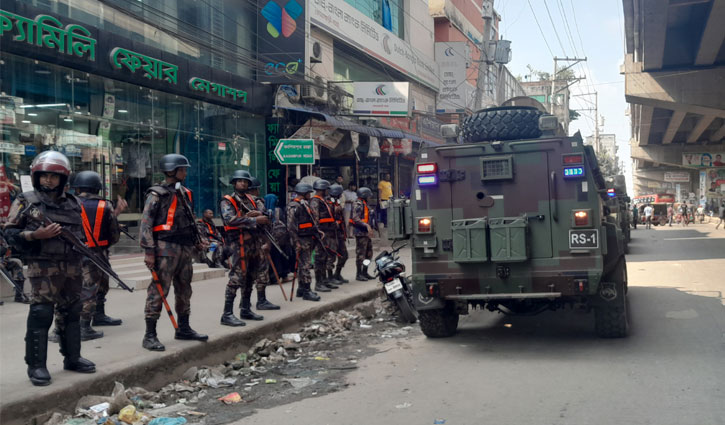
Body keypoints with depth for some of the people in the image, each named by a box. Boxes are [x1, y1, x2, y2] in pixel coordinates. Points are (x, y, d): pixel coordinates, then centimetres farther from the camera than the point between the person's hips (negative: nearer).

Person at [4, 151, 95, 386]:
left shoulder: (73, 203, 12)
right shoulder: (26, 201, 0)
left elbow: (83, 231, 22)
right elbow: (10, 233, -3)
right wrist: (36, 235, -17)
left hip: (72, 267, 5)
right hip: (43, 267, -5)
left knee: (72, 312, 12)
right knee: (41, 314, -8)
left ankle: (72, 357, 25)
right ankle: (36, 365, 0)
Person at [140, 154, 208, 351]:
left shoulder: (184, 193, 16)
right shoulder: (157, 194, -8)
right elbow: (146, 224, -13)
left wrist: (198, 240, 18)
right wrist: (149, 251, -19)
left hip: (185, 248, 8)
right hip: (166, 248, -8)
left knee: (184, 289, 15)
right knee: (158, 291, -8)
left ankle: (183, 328, 27)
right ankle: (150, 335, -4)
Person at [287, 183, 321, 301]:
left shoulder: (305, 205, 18)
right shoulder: (294, 206, -14)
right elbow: (291, 226, -20)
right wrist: (296, 242, -22)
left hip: (308, 239, 10)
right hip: (301, 240, -10)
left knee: (304, 264, 14)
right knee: (304, 265, -9)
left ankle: (301, 289, 21)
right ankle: (306, 291, -7)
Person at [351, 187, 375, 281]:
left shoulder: (364, 204, 19)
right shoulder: (358, 204, -14)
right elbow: (355, 218, -23)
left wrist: (369, 228, 22)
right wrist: (367, 226, -28)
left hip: (366, 232, 10)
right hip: (360, 232, -10)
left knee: (368, 253, 14)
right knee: (361, 254, -6)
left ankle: (364, 273, 22)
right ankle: (359, 274, -1)